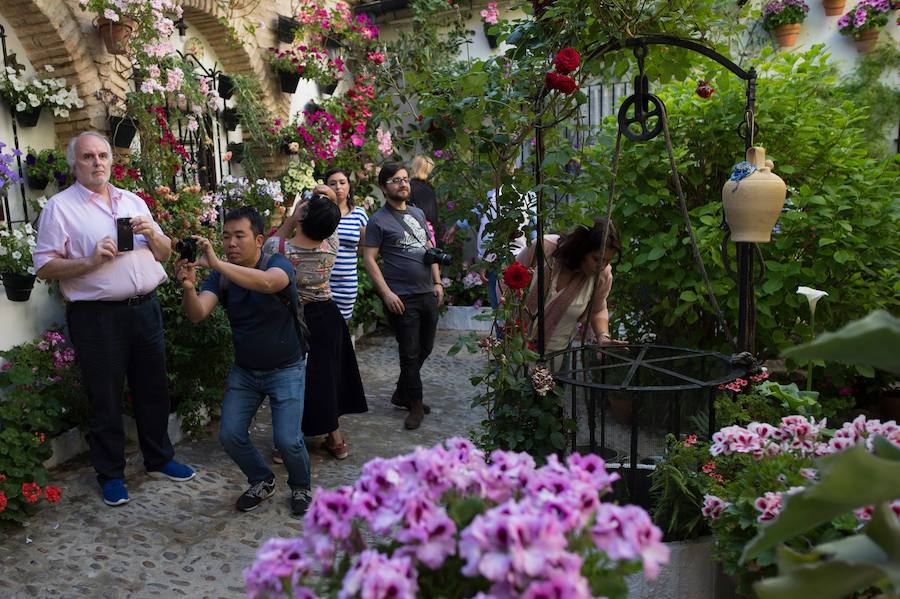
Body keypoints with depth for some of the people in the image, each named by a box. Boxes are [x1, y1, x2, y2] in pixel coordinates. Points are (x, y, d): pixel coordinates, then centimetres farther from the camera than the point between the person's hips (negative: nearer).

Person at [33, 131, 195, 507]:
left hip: (145, 308, 5)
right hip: (97, 317, -4)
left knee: (153, 389, 14)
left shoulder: (133, 201, 13)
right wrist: (91, 261, -20)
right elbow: (44, 266, -8)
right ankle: (110, 473, 23)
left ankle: (159, 459, 32)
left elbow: (164, 253, 14)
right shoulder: (60, 207, -2)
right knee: (105, 399, 6)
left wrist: (151, 233, -6)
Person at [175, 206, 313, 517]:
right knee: (230, 435, -5)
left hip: (285, 369, -4)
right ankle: (262, 481, 24)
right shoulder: (220, 277, -3)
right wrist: (188, 288, -40)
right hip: (244, 370, 5)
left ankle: (301, 487, 18)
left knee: (287, 439, -14)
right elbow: (197, 314, -19)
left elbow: (267, 283, -41)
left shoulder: (278, 264, -16)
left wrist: (216, 263, -48)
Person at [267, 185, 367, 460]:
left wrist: (291, 220, -6)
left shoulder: (278, 248, -23)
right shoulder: (331, 244, -14)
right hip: (326, 316, 3)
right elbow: (326, 223, 7)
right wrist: (331, 200, -8)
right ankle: (335, 438, 28)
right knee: (327, 374, 17)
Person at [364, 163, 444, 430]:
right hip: (402, 298, -7)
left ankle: (402, 393, 33)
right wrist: (386, 293, -17)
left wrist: (437, 282, 9)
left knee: (425, 348, 15)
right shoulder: (378, 220, -6)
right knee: (410, 352, 1)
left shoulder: (418, 213, 14)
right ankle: (416, 404, 17)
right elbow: (369, 258, -10)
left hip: (428, 294, 7)